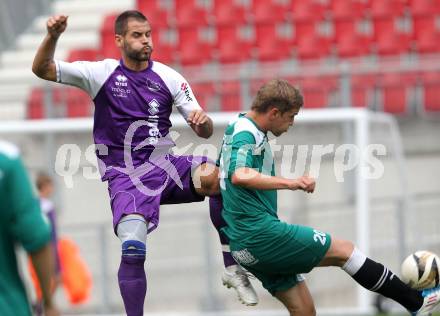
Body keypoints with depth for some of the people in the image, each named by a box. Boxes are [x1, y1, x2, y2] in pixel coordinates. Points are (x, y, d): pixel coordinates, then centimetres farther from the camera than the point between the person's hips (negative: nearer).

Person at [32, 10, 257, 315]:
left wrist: (202, 120, -22)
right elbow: (42, 69, -6)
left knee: (218, 178, -28)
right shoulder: (102, 73, -1)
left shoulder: (168, 77, 4)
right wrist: (53, 36, -25)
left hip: (164, 165, 2)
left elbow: (205, 132, 2)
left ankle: (233, 269, -15)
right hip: (125, 176, -2)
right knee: (133, 252, -23)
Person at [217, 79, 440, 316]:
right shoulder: (247, 134, -15)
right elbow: (240, 176, -34)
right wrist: (290, 183, -39)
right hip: (262, 235, -10)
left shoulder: (238, 129, 17)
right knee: (343, 251, -4)